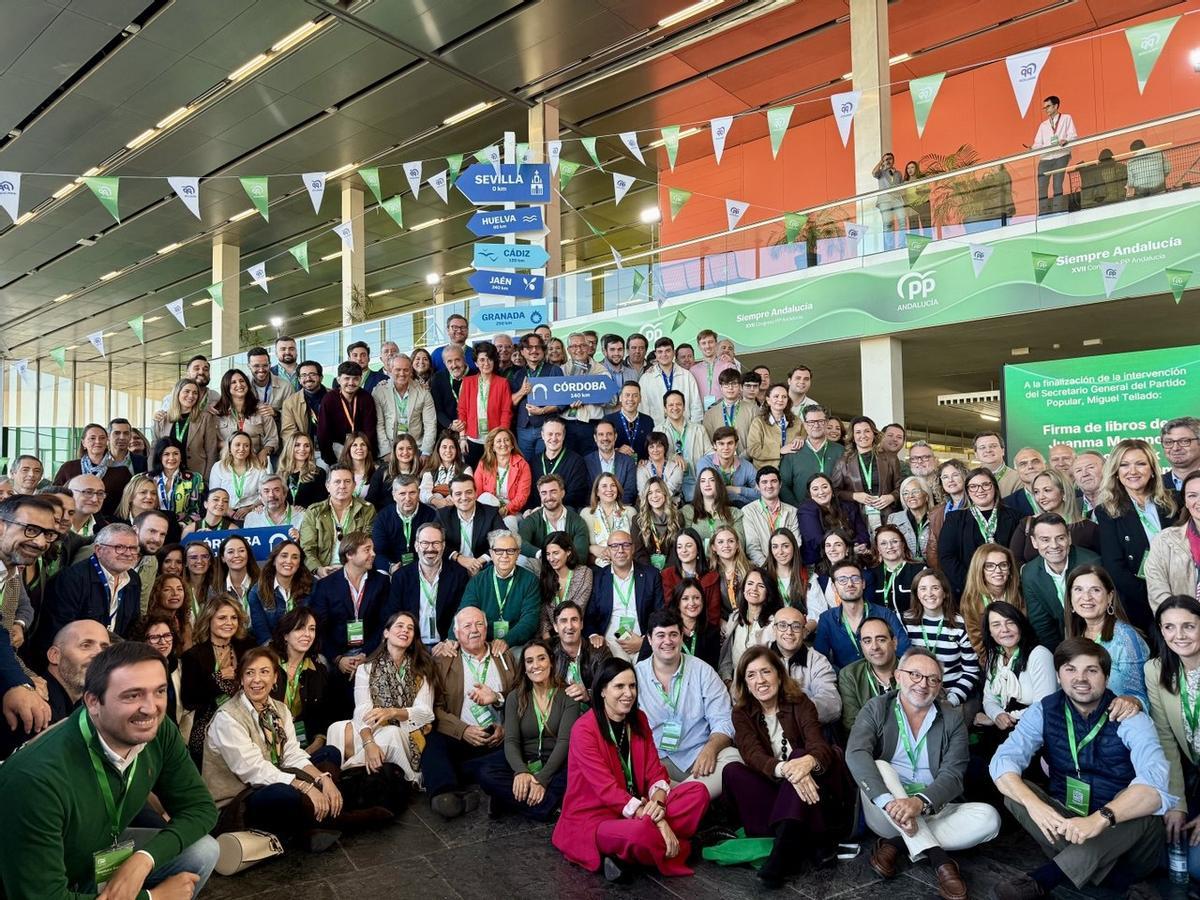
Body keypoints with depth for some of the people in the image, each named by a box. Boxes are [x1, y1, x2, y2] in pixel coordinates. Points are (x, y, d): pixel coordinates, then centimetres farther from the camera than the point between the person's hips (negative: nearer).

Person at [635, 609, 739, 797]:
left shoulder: (703, 671, 4)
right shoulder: (635, 675, 4)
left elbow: (723, 721, 0)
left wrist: (710, 748, -22)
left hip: (698, 757, 1)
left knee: (732, 758, -30)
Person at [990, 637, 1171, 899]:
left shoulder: (1129, 718, -13)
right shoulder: (1043, 712, -6)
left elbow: (1156, 782, -31)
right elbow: (1003, 760, -17)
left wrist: (1100, 818, -46)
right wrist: (1034, 805, -38)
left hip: (1120, 832, -2)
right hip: (1064, 822, 2)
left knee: (1144, 809, -32)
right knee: (1016, 792, -20)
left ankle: (1045, 877, -32)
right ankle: (1107, 871, -23)